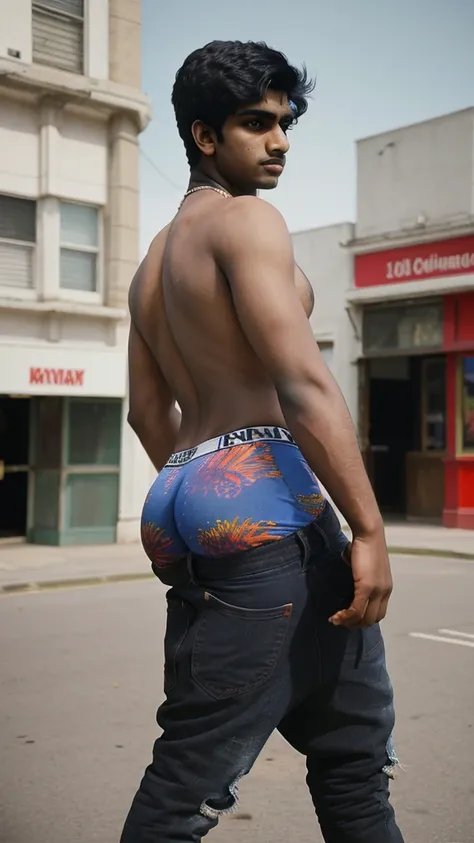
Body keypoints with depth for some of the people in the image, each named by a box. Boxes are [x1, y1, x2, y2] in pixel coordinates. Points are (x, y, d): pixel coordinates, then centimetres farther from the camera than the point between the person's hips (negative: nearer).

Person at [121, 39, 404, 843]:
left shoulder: (153, 260, 22)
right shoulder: (246, 219, -6)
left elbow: (149, 414, 24)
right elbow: (304, 384, -17)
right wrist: (369, 528, -17)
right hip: (263, 495, -10)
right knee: (194, 776, -3)